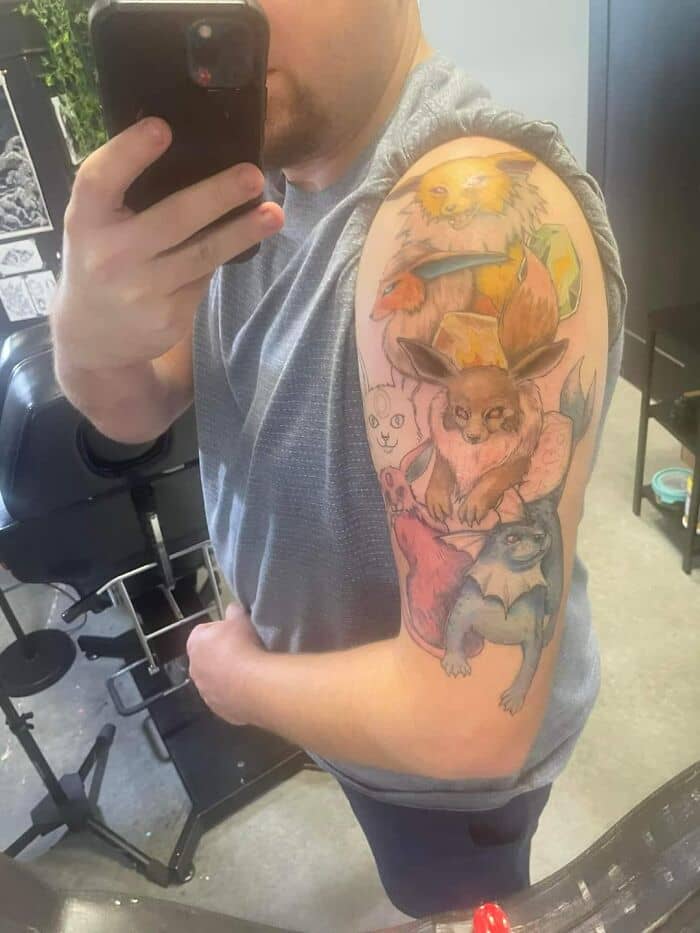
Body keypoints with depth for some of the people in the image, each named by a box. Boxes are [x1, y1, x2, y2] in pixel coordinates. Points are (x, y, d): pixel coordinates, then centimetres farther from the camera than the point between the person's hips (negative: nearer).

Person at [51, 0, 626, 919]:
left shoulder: (474, 218, -37)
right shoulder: (260, 160, -9)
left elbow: (469, 720, -37)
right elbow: (139, 412, -5)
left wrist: (242, 678, -18)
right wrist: (88, 336, -29)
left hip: (448, 745, -7)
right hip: (342, 671, 8)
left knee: (453, 907, 28)